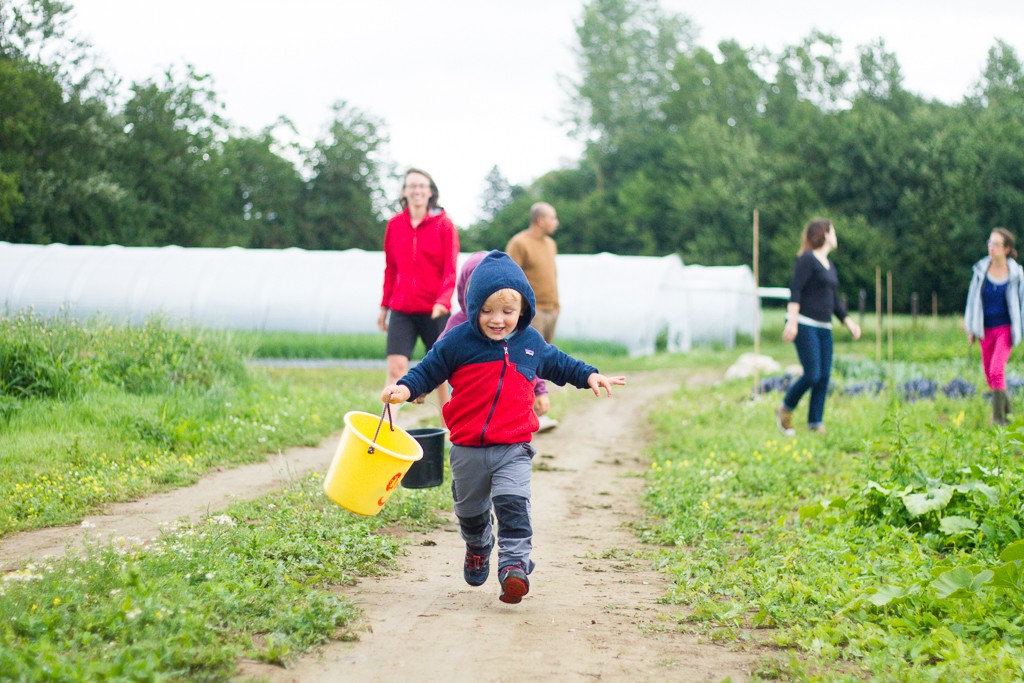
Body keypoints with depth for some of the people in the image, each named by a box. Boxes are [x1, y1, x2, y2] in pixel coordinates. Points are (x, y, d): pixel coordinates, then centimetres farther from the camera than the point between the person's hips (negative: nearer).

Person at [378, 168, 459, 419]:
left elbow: (450, 270, -5)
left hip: (434, 311, -2)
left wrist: (443, 300, -20)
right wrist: (385, 306, 14)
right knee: (396, 367, -11)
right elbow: (391, 269, 14)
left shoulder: (443, 225, -2)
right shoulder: (395, 224, 6)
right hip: (401, 310, 2)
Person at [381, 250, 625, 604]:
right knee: (469, 509, 18)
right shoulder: (458, 341, -9)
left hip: (513, 448, 0)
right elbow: (428, 370, -2)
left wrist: (588, 375, 16)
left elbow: (556, 363, 22)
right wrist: (405, 388, -19)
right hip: (467, 449, 0)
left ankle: (514, 565, -20)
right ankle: (477, 549, 47)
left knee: (513, 503, -20)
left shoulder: (531, 342, 2)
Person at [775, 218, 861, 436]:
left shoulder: (829, 266, 20)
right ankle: (785, 410, 7)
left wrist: (849, 322, 12)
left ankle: (815, 423, 4)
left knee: (824, 377, 0)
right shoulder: (807, 259, -6)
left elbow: (835, 302, 24)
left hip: (823, 328, 8)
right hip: (803, 324, -8)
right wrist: (792, 321, -23)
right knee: (812, 375, -13)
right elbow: (795, 290, -14)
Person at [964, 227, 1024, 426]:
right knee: (989, 374, 11)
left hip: (1006, 329, -3)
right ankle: (1005, 403, 38)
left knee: (997, 371, -18)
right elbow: (973, 299, 5)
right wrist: (970, 328, 5)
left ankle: (998, 418, -10)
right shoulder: (981, 269, -4)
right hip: (986, 329, 4)